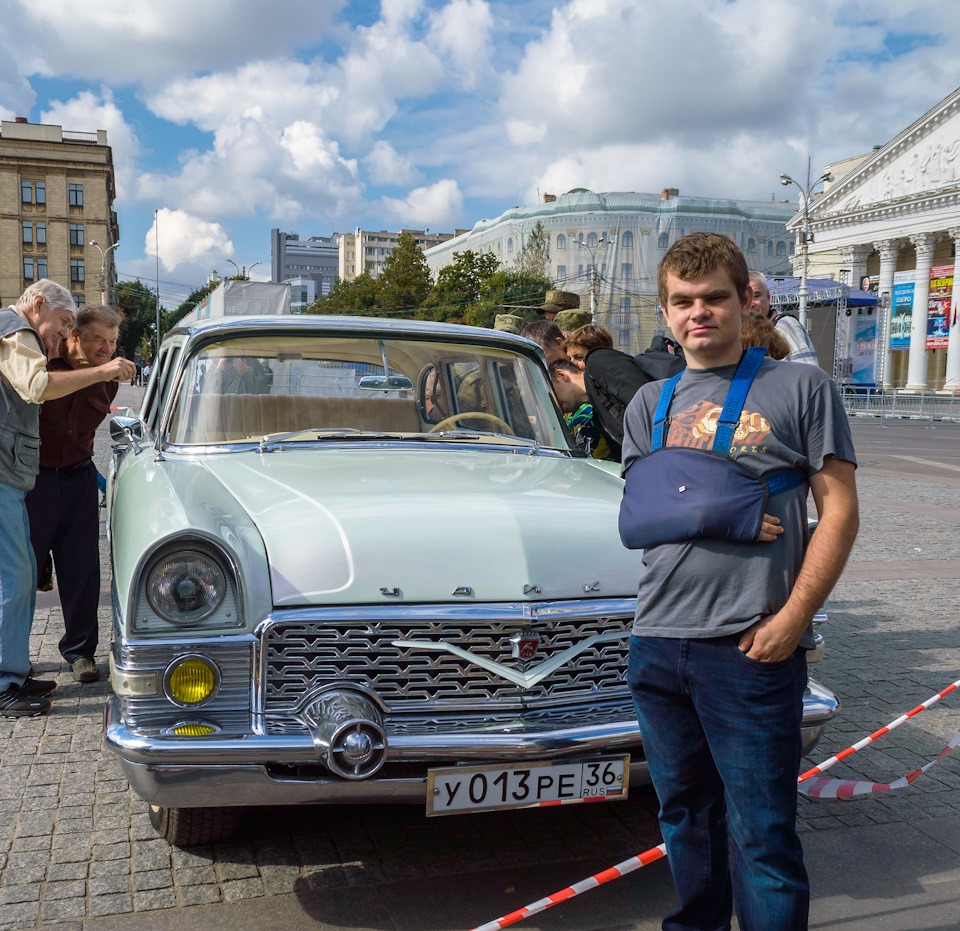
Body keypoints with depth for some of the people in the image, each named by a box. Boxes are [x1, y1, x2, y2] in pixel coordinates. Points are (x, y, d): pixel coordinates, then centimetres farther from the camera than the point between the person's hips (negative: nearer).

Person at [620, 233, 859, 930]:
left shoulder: (802, 387, 2)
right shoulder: (651, 403, 13)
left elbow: (840, 510, -2)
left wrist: (794, 617, -12)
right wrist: (719, 514, -10)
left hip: (751, 644, -4)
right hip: (658, 638, 4)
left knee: (762, 833, 0)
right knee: (686, 813, 18)